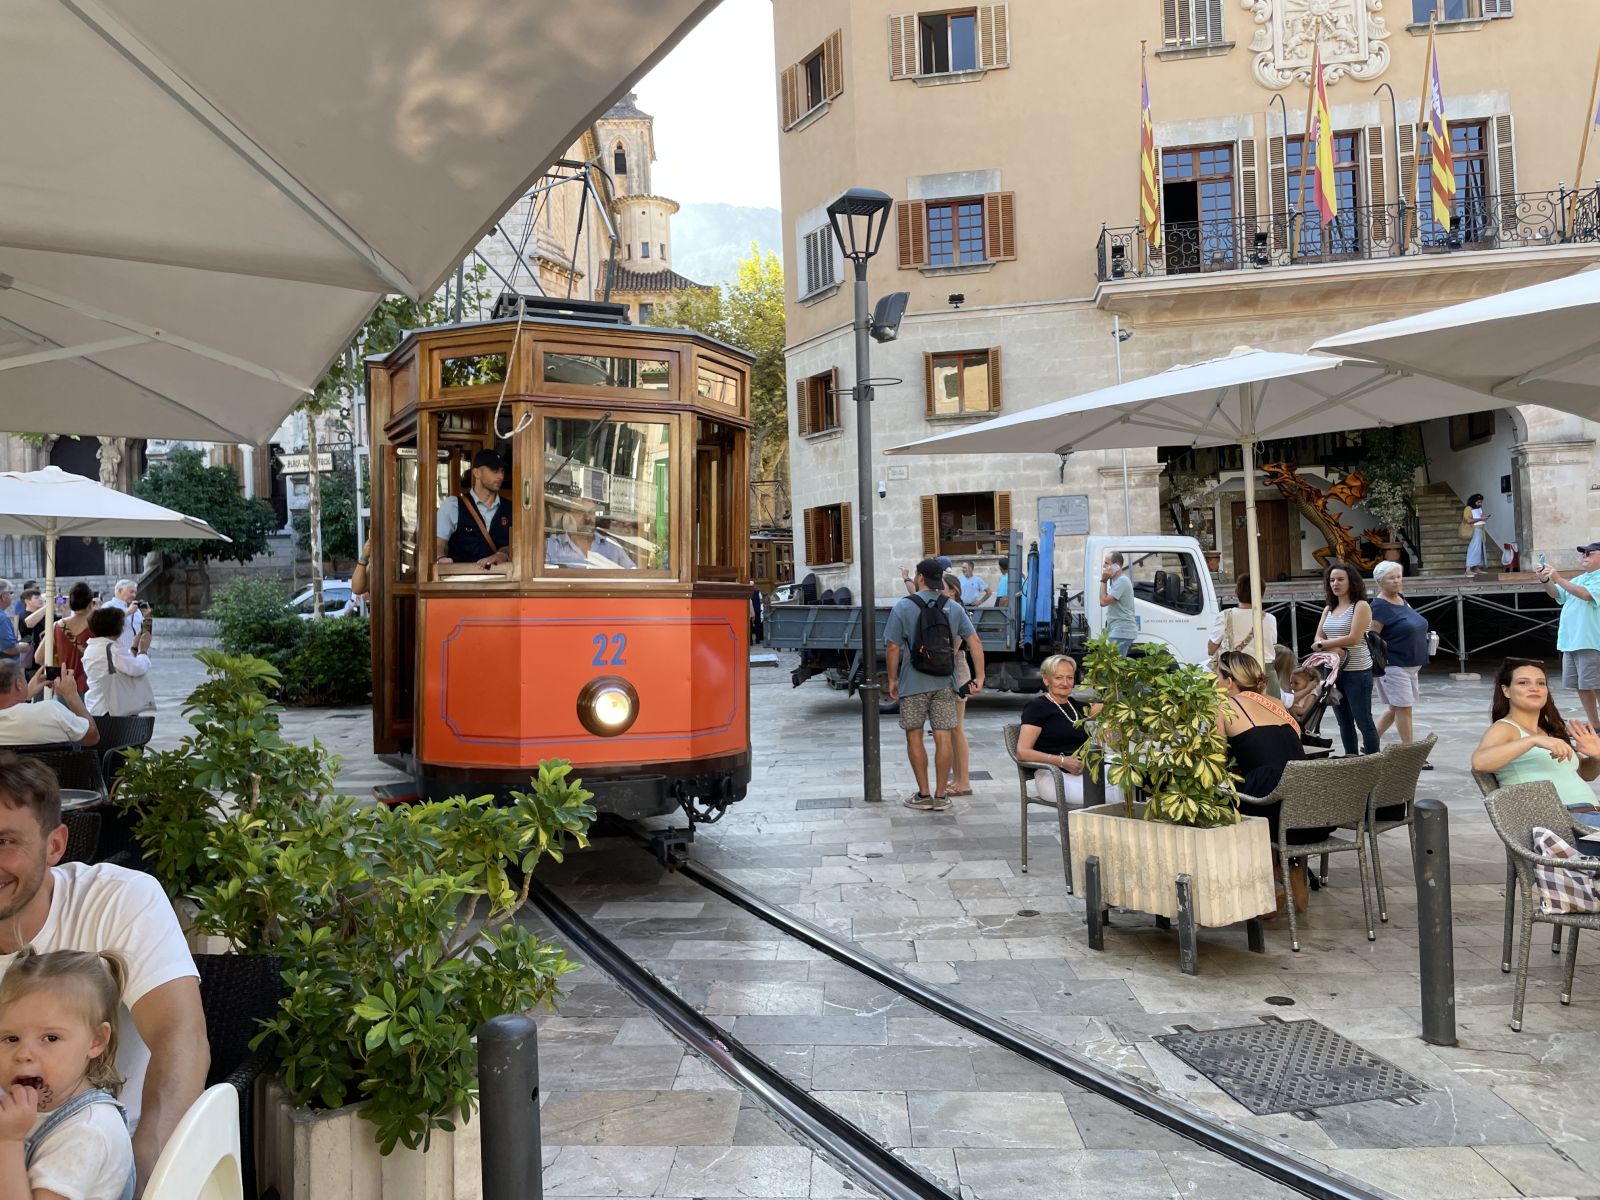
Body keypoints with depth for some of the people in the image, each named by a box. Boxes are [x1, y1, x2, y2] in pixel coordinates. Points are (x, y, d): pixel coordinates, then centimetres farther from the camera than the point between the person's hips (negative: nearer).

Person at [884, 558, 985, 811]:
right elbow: (974, 642, -1)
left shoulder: (903, 606, -6)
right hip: (944, 683, 3)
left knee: (914, 737, 8)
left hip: (913, 683, -3)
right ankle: (940, 795, 10)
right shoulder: (954, 608, 4)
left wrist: (892, 679, 4)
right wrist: (979, 677, 2)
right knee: (943, 738, 5)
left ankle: (924, 794, 10)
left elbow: (892, 648, -7)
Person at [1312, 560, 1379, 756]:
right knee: (1344, 723, 13)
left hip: (1357, 671, -7)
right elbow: (1318, 639, 5)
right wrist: (1333, 649, -17)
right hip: (1333, 670, 7)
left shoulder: (1361, 606, -7)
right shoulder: (1329, 609, 12)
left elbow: (1354, 638, -18)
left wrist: (1323, 644, -8)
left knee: (1363, 721, -2)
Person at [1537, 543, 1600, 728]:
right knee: (1581, 686, 11)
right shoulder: (1578, 579, 19)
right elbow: (1556, 593, 15)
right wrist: (1545, 581, -5)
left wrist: (1558, 579, -23)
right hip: (1570, 641, 8)